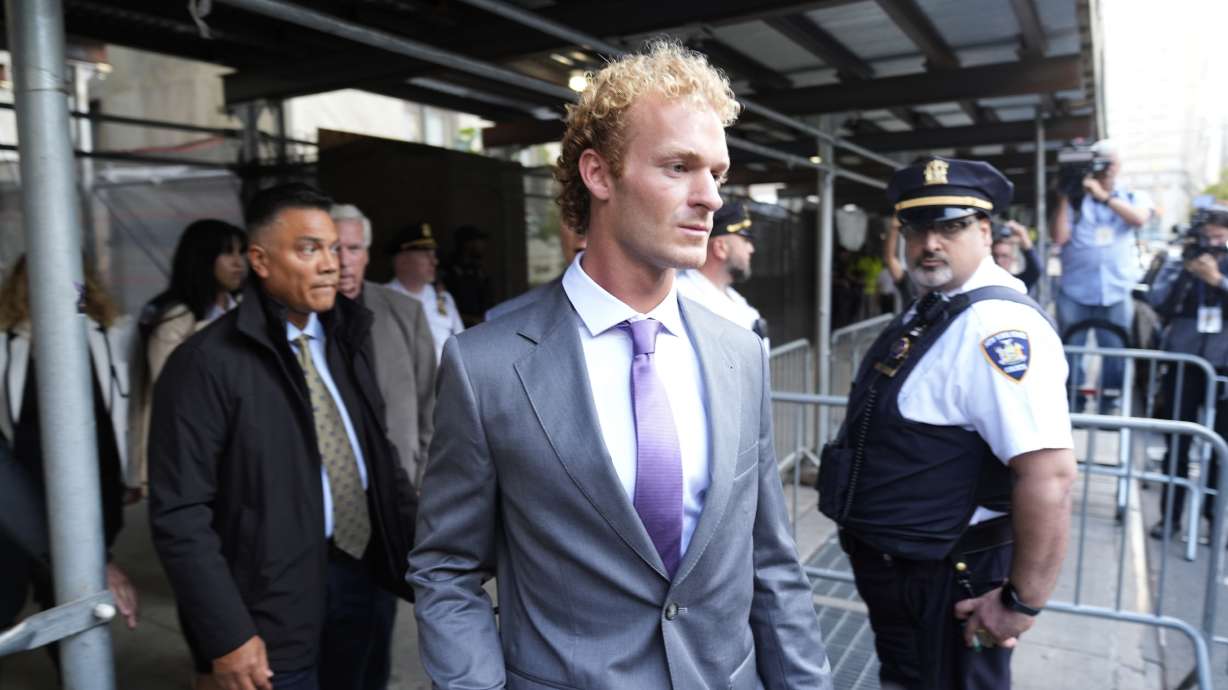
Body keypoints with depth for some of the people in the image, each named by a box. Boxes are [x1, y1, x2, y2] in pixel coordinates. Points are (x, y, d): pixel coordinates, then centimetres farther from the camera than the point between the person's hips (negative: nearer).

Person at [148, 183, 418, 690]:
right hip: (274, 601, -6)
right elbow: (180, 514, -14)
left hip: (361, 572, 6)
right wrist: (226, 636, -15)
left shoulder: (344, 340, 7)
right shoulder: (207, 363, -13)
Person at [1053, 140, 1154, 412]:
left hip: (1117, 292, 1)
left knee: (1115, 355, 4)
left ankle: (1108, 408, 13)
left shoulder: (1133, 197, 10)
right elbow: (1059, 238, -4)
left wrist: (1103, 196, -17)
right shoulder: (1075, 200, 6)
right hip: (1074, 292, -1)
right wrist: (1064, 198, -7)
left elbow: (1139, 218, -11)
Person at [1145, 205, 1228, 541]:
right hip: (1182, 362, -1)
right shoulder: (1176, 265, 8)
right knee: (1177, 442, 3)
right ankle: (1170, 514, 13)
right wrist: (1186, 271, -10)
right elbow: (1157, 303, -5)